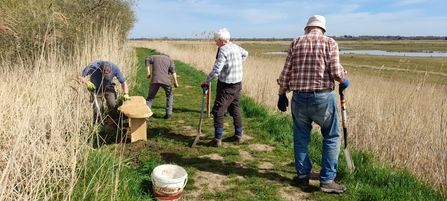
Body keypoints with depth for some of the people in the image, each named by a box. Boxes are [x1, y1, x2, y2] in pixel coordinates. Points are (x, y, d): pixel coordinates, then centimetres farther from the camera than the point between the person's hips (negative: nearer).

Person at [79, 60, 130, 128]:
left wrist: (126, 94, -31)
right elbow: (80, 76, -20)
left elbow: (123, 82, -19)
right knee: (97, 108, -4)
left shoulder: (114, 68, -30)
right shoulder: (93, 66, -33)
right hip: (96, 88, 0)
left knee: (112, 104, -20)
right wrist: (87, 82, -38)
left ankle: (112, 124, 1)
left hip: (108, 87, 0)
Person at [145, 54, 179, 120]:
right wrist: (175, 82, -1)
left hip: (155, 80, 1)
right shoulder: (170, 60, 19)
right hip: (165, 81, 0)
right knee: (169, 96, 23)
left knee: (150, 98, 9)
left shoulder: (154, 57, 24)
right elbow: (173, 71, 2)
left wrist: (148, 72, 5)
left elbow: (147, 59, 4)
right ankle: (168, 114, 20)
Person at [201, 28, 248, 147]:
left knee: (218, 111, -2)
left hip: (227, 86, -9)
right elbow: (245, 54, 32)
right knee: (235, 109, 18)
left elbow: (216, 69, -23)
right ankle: (238, 135, 27)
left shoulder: (224, 50, -17)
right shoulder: (236, 47, 9)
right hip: (237, 84, 9)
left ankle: (217, 139, -1)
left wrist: (206, 81, -13)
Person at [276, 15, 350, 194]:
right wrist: (344, 81, 12)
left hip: (299, 98, 3)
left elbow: (286, 73, 4)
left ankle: (302, 176, 25)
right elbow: (336, 72, -10)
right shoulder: (329, 43, -1)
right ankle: (327, 180, 12)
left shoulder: (296, 43, 6)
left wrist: (281, 94, 14)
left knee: (301, 138, 15)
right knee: (332, 138, 11)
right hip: (323, 98, -3)